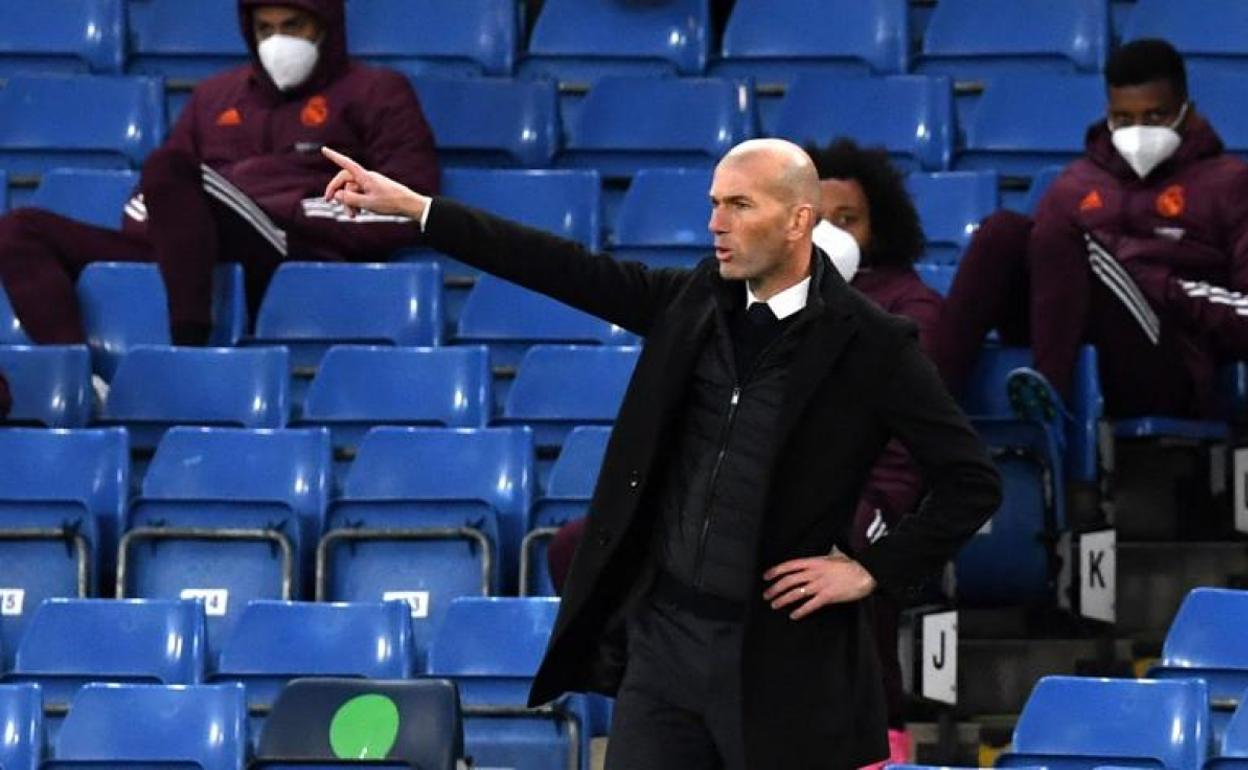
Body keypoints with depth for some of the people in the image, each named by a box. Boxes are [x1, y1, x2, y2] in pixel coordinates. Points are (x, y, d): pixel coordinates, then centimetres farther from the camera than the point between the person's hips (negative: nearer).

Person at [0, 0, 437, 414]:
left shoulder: (376, 93, 14)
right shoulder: (216, 95, 30)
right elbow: (149, 196, 31)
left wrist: (292, 213, -6)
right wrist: (157, 225, 7)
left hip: (296, 260, -6)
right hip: (181, 259, 6)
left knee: (170, 169, -31)